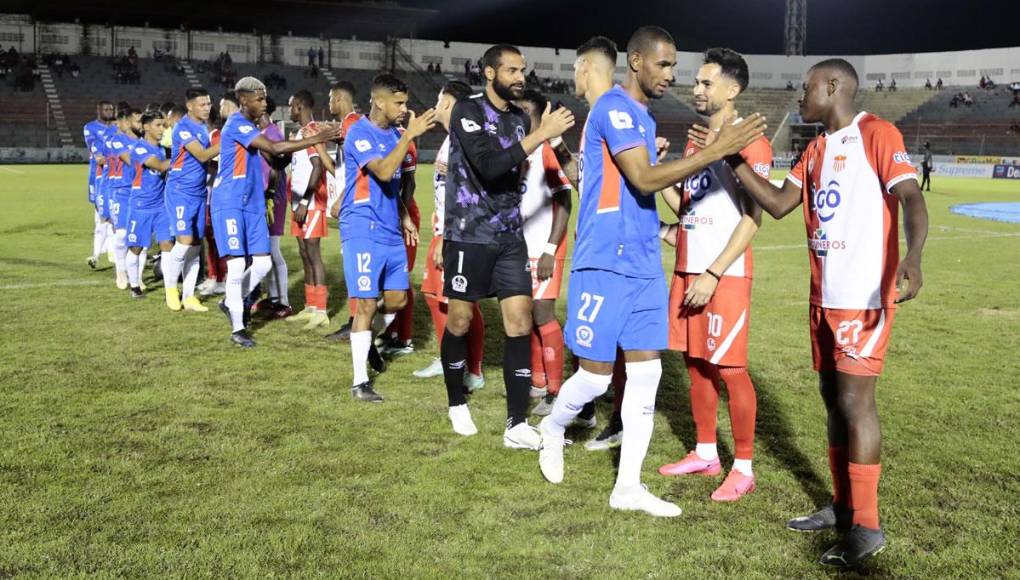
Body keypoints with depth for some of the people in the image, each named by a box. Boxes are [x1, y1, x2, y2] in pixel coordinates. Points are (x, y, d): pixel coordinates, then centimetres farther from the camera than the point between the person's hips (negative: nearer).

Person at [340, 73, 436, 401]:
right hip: (363, 231, -8)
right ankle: (360, 382, 2)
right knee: (367, 304, -6)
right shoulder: (359, 133, -12)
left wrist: (404, 218, 18)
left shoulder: (394, 134, 13)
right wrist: (409, 135, -28)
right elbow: (383, 172, -28)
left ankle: (369, 342, 37)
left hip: (391, 232, 8)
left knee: (397, 299, 10)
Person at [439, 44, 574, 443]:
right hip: (469, 235, -5)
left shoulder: (521, 118, 10)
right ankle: (457, 404, 29)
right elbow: (489, 166, -26)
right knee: (460, 321, 6)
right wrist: (542, 134, -25)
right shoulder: (467, 111, -10)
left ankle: (517, 425, 0)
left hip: (510, 237, 5)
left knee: (520, 321, -3)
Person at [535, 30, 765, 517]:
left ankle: (628, 487, 12)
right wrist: (716, 151, -23)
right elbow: (644, 180, -22)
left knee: (646, 371, 6)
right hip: (606, 263, -9)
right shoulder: (615, 108, -12)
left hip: (644, 265, 9)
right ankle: (553, 430, 30)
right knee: (596, 373, -1)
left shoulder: (640, 115, 17)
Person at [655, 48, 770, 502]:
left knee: (729, 370, -3)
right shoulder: (694, 141, 16)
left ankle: (743, 468, 7)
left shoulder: (749, 143, -9)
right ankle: (705, 454, 24)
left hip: (726, 275, -8)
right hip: (687, 270, 8)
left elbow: (752, 218, -14)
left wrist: (714, 274, -19)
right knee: (696, 365, 12)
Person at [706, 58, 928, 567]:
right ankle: (842, 507, 25)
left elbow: (910, 198, -20)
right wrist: (734, 159, 7)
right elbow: (779, 204, 13)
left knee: (855, 401, -8)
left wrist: (912, 259, -37)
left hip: (864, 296, -9)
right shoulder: (815, 149, 16)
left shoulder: (876, 134, -9)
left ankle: (866, 527, 1)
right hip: (825, 295, 9)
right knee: (833, 399, 13)